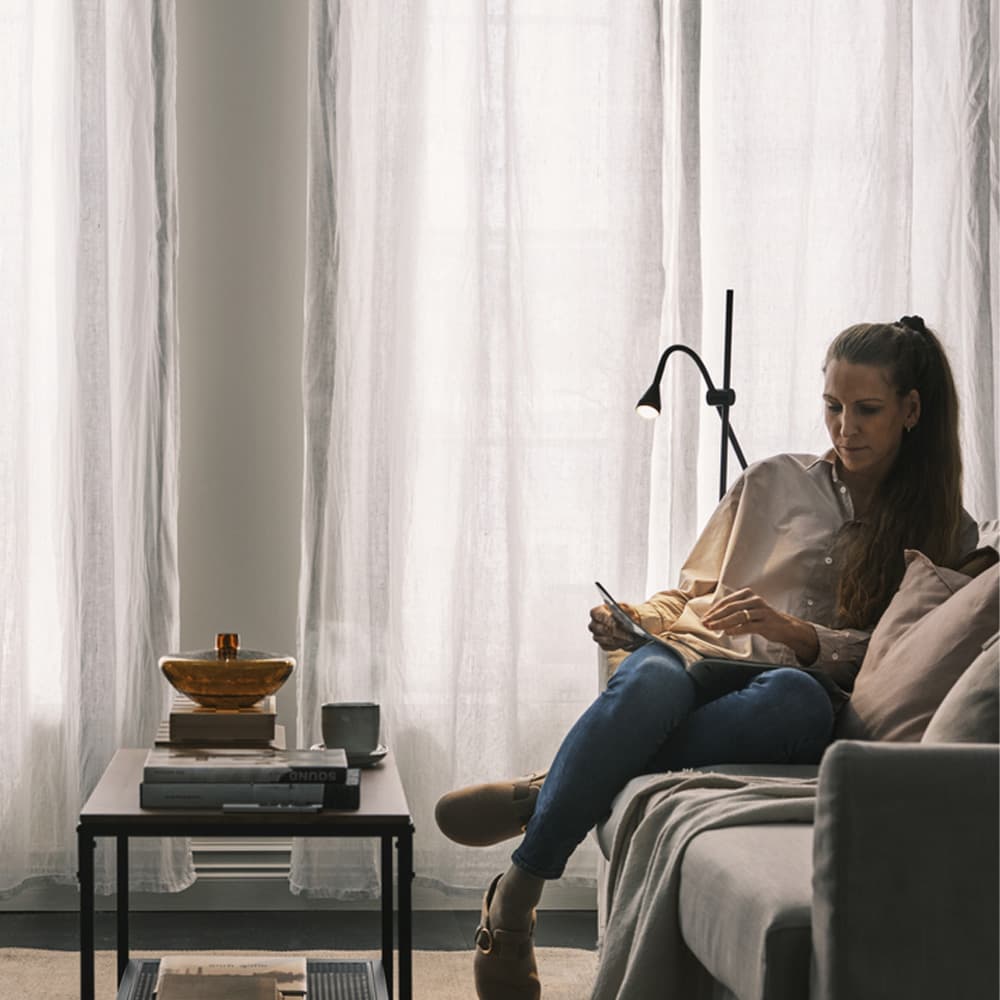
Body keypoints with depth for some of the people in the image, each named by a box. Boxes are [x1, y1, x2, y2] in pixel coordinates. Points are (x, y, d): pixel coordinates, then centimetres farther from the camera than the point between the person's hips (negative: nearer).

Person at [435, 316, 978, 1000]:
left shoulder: (948, 535, 16)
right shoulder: (776, 483, 19)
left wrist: (791, 631, -12)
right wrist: (634, 618, 4)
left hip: (793, 694, -1)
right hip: (704, 661, 1)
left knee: (798, 699, -42)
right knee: (651, 676, -39)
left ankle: (542, 793, -38)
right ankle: (515, 899, -41)